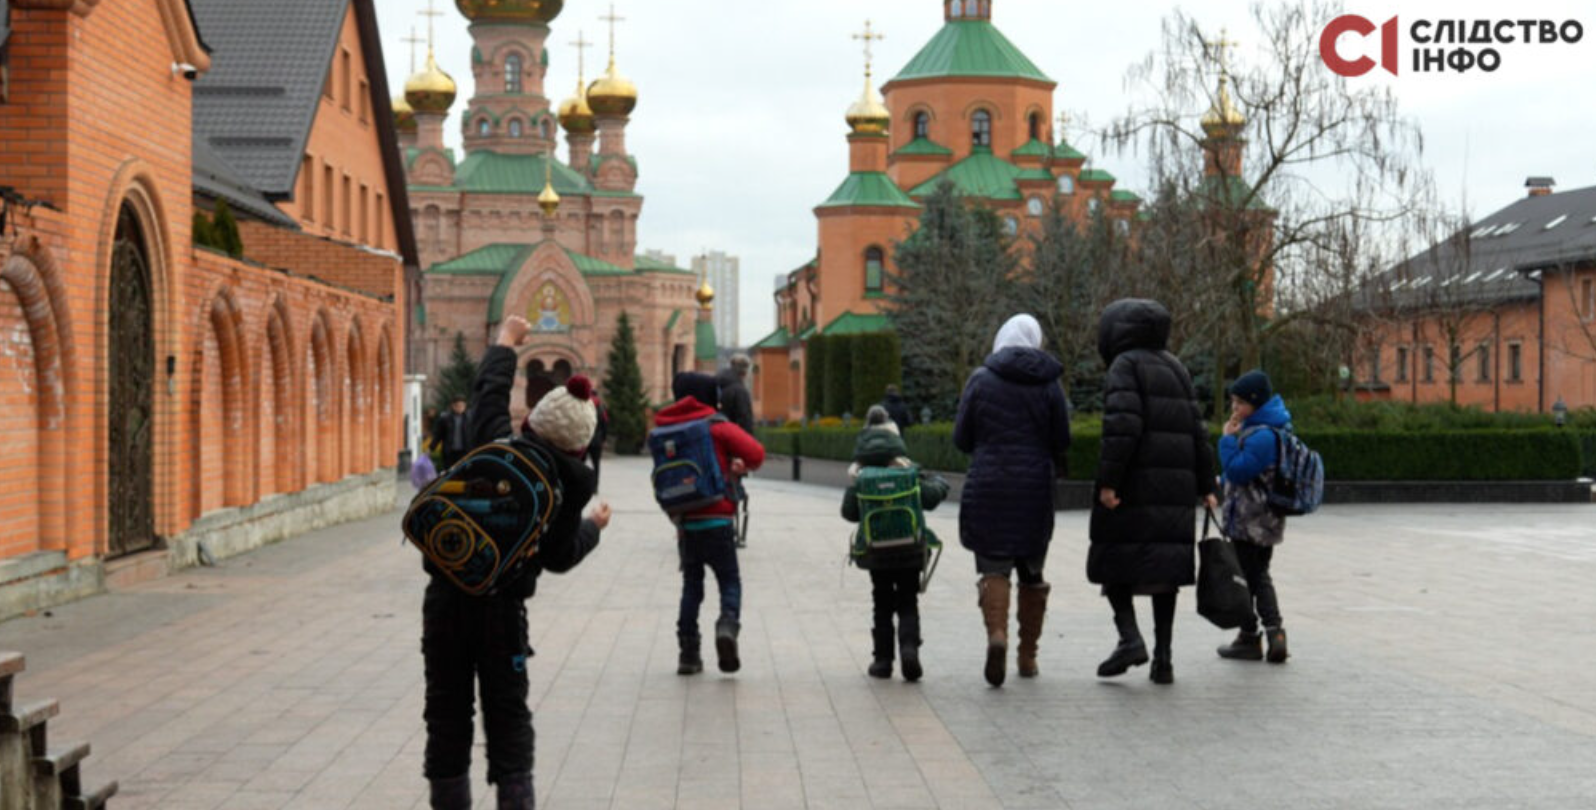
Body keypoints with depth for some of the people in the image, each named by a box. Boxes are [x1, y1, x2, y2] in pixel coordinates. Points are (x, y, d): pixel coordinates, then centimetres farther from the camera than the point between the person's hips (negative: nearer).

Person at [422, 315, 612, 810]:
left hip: (446, 598, 1)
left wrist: (506, 343, 32)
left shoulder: (496, 446, -3)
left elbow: (490, 394, 15)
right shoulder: (570, 486, -5)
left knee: (447, 713, 9)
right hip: (501, 608, -1)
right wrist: (594, 527, 21)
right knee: (508, 718, 10)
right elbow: (559, 558, 2)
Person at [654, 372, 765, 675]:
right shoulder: (716, 426, -5)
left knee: (691, 584, 14)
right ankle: (728, 624, -24)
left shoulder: (666, 429, 8)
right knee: (730, 581, 5)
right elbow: (755, 453, -13)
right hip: (717, 520, -4)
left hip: (684, 522, 4)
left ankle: (688, 654, 10)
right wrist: (741, 466, 8)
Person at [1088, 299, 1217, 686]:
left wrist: (1108, 480, -18)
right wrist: (1205, 486, 16)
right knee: (1164, 565, 7)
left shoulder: (1125, 366, -4)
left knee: (1114, 559, 4)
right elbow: (1196, 430, 14)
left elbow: (1122, 425, -17)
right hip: (1176, 484, 6)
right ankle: (1163, 657, 4)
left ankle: (1130, 637, -12)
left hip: (1134, 481, -6)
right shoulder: (1175, 368, 17)